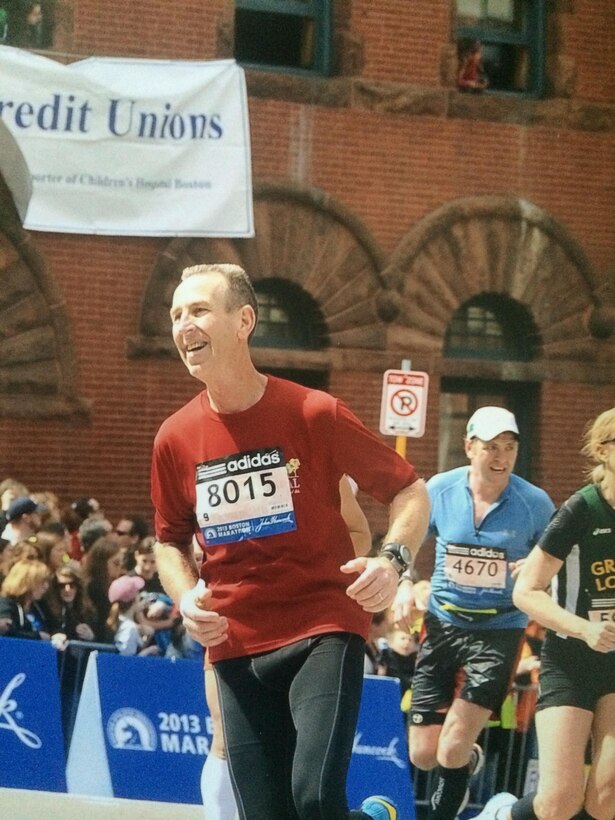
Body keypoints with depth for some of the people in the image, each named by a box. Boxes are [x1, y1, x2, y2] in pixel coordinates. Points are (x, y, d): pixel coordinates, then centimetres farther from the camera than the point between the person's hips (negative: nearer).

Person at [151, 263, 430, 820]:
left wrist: (393, 560, -19)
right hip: (236, 646, 4)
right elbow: (171, 539, 18)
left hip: (324, 631, -4)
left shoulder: (314, 414, -9)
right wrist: (186, 598, -2)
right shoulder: (174, 439, 2)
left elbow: (410, 491, -1)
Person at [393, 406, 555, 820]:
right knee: (423, 754, 3)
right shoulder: (439, 489, -5)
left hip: (499, 631, -2)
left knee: (452, 750, -13)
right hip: (443, 625, 3)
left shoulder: (535, 503, -9)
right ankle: (471, 760, 38)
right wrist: (404, 584, -5)